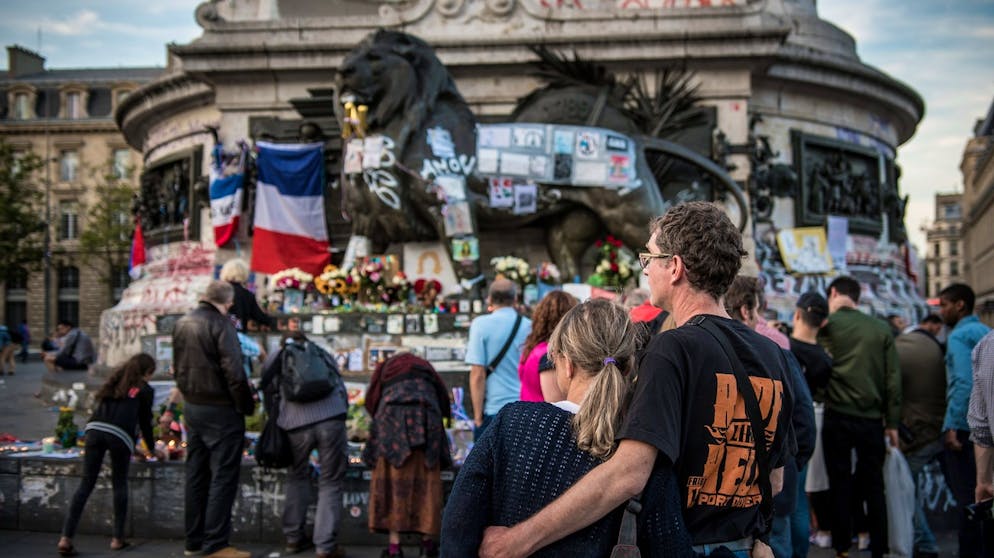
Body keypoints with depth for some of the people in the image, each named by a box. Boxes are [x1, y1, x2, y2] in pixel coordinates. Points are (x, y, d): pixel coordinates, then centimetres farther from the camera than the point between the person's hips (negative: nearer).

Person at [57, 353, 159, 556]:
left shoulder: (115, 382, 31)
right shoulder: (145, 390, 15)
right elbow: (145, 421, 18)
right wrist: (151, 448, 35)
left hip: (94, 429, 4)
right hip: (119, 435, -4)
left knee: (86, 483, 4)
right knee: (120, 484, 10)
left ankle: (66, 538, -4)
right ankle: (118, 538, 13)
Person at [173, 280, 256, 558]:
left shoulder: (182, 323, 8)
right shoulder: (220, 324, -17)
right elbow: (233, 371, -20)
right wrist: (247, 406, -10)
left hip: (191, 407, 8)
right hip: (220, 410, -8)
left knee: (196, 475, 15)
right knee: (223, 478, -1)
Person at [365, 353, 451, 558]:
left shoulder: (385, 366, 30)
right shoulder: (425, 366, 34)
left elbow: (371, 400, 19)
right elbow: (443, 397, 25)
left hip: (393, 414, -1)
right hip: (426, 416, 1)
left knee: (392, 482, 0)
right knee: (426, 482, 6)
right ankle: (428, 541, 5)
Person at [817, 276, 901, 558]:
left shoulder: (827, 325, -3)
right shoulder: (881, 328, 4)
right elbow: (893, 379, 3)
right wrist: (892, 422, 7)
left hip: (838, 418, -2)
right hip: (872, 419, 2)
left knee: (841, 486, 6)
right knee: (874, 488, 9)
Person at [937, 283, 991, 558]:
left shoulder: (959, 335, -10)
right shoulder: (986, 332, 15)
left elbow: (963, 382, -20)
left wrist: (952, 425, -20)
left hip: (964, 426, -8)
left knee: (966, 494, -3)